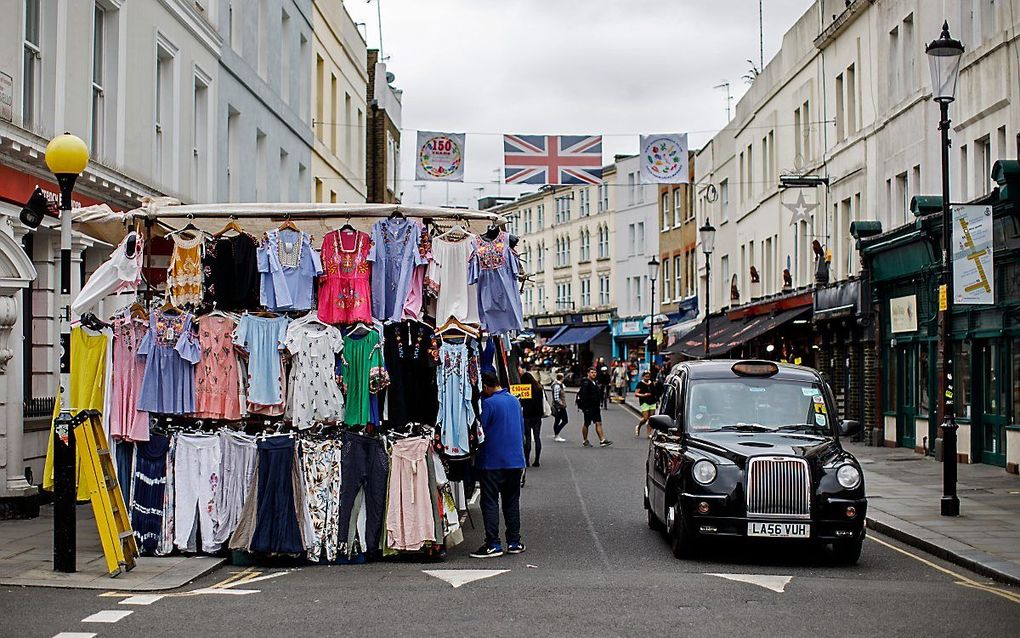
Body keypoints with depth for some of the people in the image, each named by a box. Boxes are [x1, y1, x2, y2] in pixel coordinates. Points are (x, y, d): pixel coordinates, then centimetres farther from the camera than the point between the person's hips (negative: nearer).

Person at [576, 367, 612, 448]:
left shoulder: (596, 382, 13)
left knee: (598, 423, 1)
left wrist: (599, 404, 17)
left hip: (596, 407, 8)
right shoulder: (585, 383, -15)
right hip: (588, 407, -8)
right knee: (586, 424, 4)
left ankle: (602, 440, -4)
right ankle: (585, 441, 15)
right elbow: (583, 396, -20)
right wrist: (584, 407, -23)